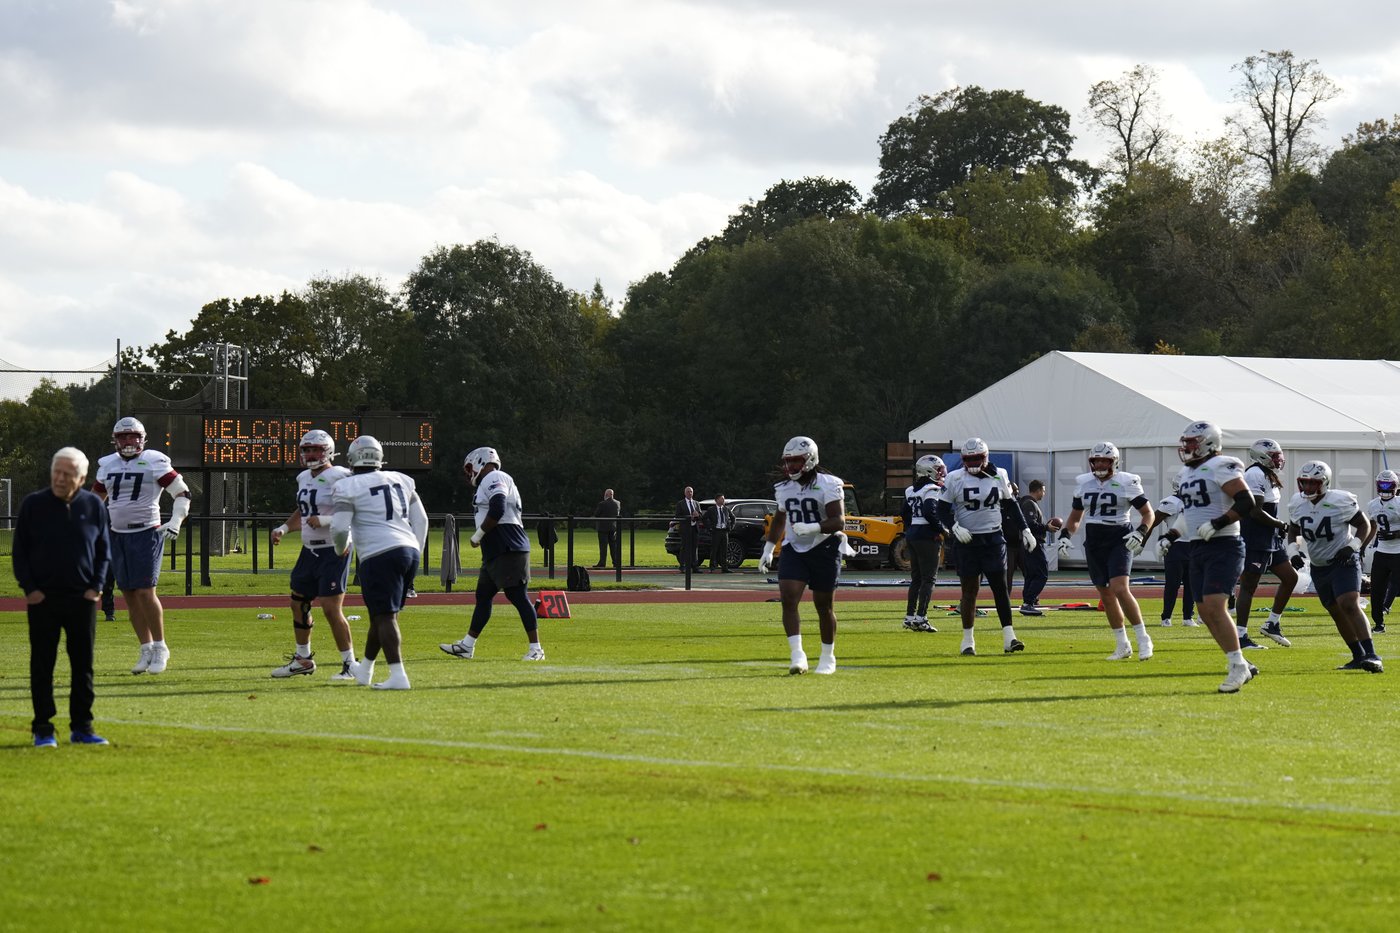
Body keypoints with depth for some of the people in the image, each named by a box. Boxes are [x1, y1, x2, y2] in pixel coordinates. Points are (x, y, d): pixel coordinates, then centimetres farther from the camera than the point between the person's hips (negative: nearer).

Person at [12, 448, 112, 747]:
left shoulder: (94, 506, 4)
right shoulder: (33, 504, -1)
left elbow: (103, 550, 11)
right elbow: (19, 551, 3)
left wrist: (96, 587, 0)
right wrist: (29, 588, -6)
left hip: (83, 599, 2)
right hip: (43, 599, -2)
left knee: (83, 666, 5)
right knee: (42, 665, 0)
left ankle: (82, 727, 13)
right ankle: (43, 730, 5)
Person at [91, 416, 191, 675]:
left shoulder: (154, 462, -5)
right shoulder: (108, 465, 10)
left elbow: (182, 493, -2)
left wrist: (175, 523, -14)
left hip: (146, 534, -5)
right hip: (117, 535, 5)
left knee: (145, 593, -12)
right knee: (130, 595, 4)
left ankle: (160, 648, 1)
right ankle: (146, 649, 12)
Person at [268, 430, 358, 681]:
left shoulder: (339, 478, -15)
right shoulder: (304, 479, 12)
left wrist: (325, 520, -26)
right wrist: (283, 528, 13)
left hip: (334, 551, -9)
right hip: (310, 550, 9)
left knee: (332, 609, -12)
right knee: (299, 604, 15)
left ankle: (350, 665, -2)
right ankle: (302, 659, 31)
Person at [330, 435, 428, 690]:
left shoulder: (348, 487, -4)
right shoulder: (400, 480, 15)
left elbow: (339, 528, -8)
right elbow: (421, 520, 18)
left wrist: (341, 549, 14)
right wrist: (416, 552, 25)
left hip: (380, 555, -7)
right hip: (409, 551, 7)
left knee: (385, 617, -5)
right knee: (381, 614, 18)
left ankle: (398, 676, -16)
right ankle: (364, 669, 32)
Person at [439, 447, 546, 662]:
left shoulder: (493, 479, -9)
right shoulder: (500, 481, 22)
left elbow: (497, 511, -22)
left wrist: (478, 535, -11)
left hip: (508, 551, -11)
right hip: (496, 553, 11)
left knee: (518, 596, -9)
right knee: (483, 596, 15)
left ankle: (535, 649, -8)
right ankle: (467, 646, 22)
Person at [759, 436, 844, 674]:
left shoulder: (827, 485, -12)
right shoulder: (785, 489, 8)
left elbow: (839, 521, -19)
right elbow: (779, 520, 23)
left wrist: (812, 528, -33)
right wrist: (768, 549, 21)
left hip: (824, 549, -4)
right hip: (793, 549, 4)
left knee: (824, 606, 5)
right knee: (788, 599, -15)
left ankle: (828, 657, 21)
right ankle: (797, 655, -18)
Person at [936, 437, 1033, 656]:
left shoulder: (998, 476, 3)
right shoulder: (955, 479, -4)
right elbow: (942, 509, 0)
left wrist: (1024, 530, 11)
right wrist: (954, 527, -16)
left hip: (993, 538, 2)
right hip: (968, 540, -2)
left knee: (1000, 587, -3)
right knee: (969, 590, 1)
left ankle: (1009, 637, -4)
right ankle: (967, 640, 10)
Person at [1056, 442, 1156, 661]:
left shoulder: (1127, 483, -5)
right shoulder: (1084, 484, 9)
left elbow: (1148, 513, 0)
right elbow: (1075, 517, 21)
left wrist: (1140, 533, -17)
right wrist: (1064, 535, 5)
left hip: (1119, 542, -6)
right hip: (1094, 544, 6)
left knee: (1120, 590, -21)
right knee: (1106, 596, 7)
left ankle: (1143, 639, -11)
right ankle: (1122, 646, 17)